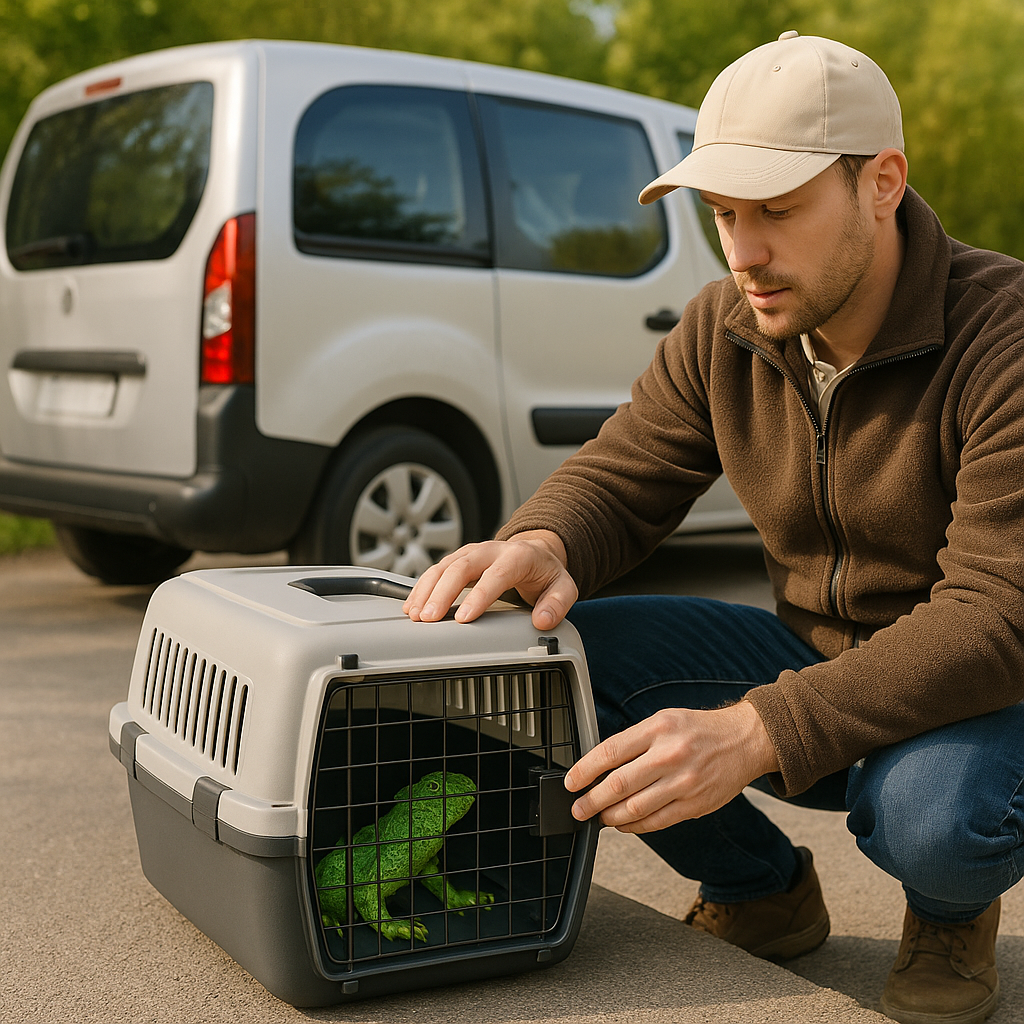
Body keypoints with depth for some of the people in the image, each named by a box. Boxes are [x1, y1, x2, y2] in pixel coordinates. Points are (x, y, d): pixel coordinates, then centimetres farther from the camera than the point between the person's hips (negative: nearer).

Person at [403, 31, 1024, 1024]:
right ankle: (762, 892, 8)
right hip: (810, 661, 5)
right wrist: (540, 546, -26)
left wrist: (754, 735, -42)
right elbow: (616, 478, 1)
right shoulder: (725, 329, -5)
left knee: (935, 814, -40)